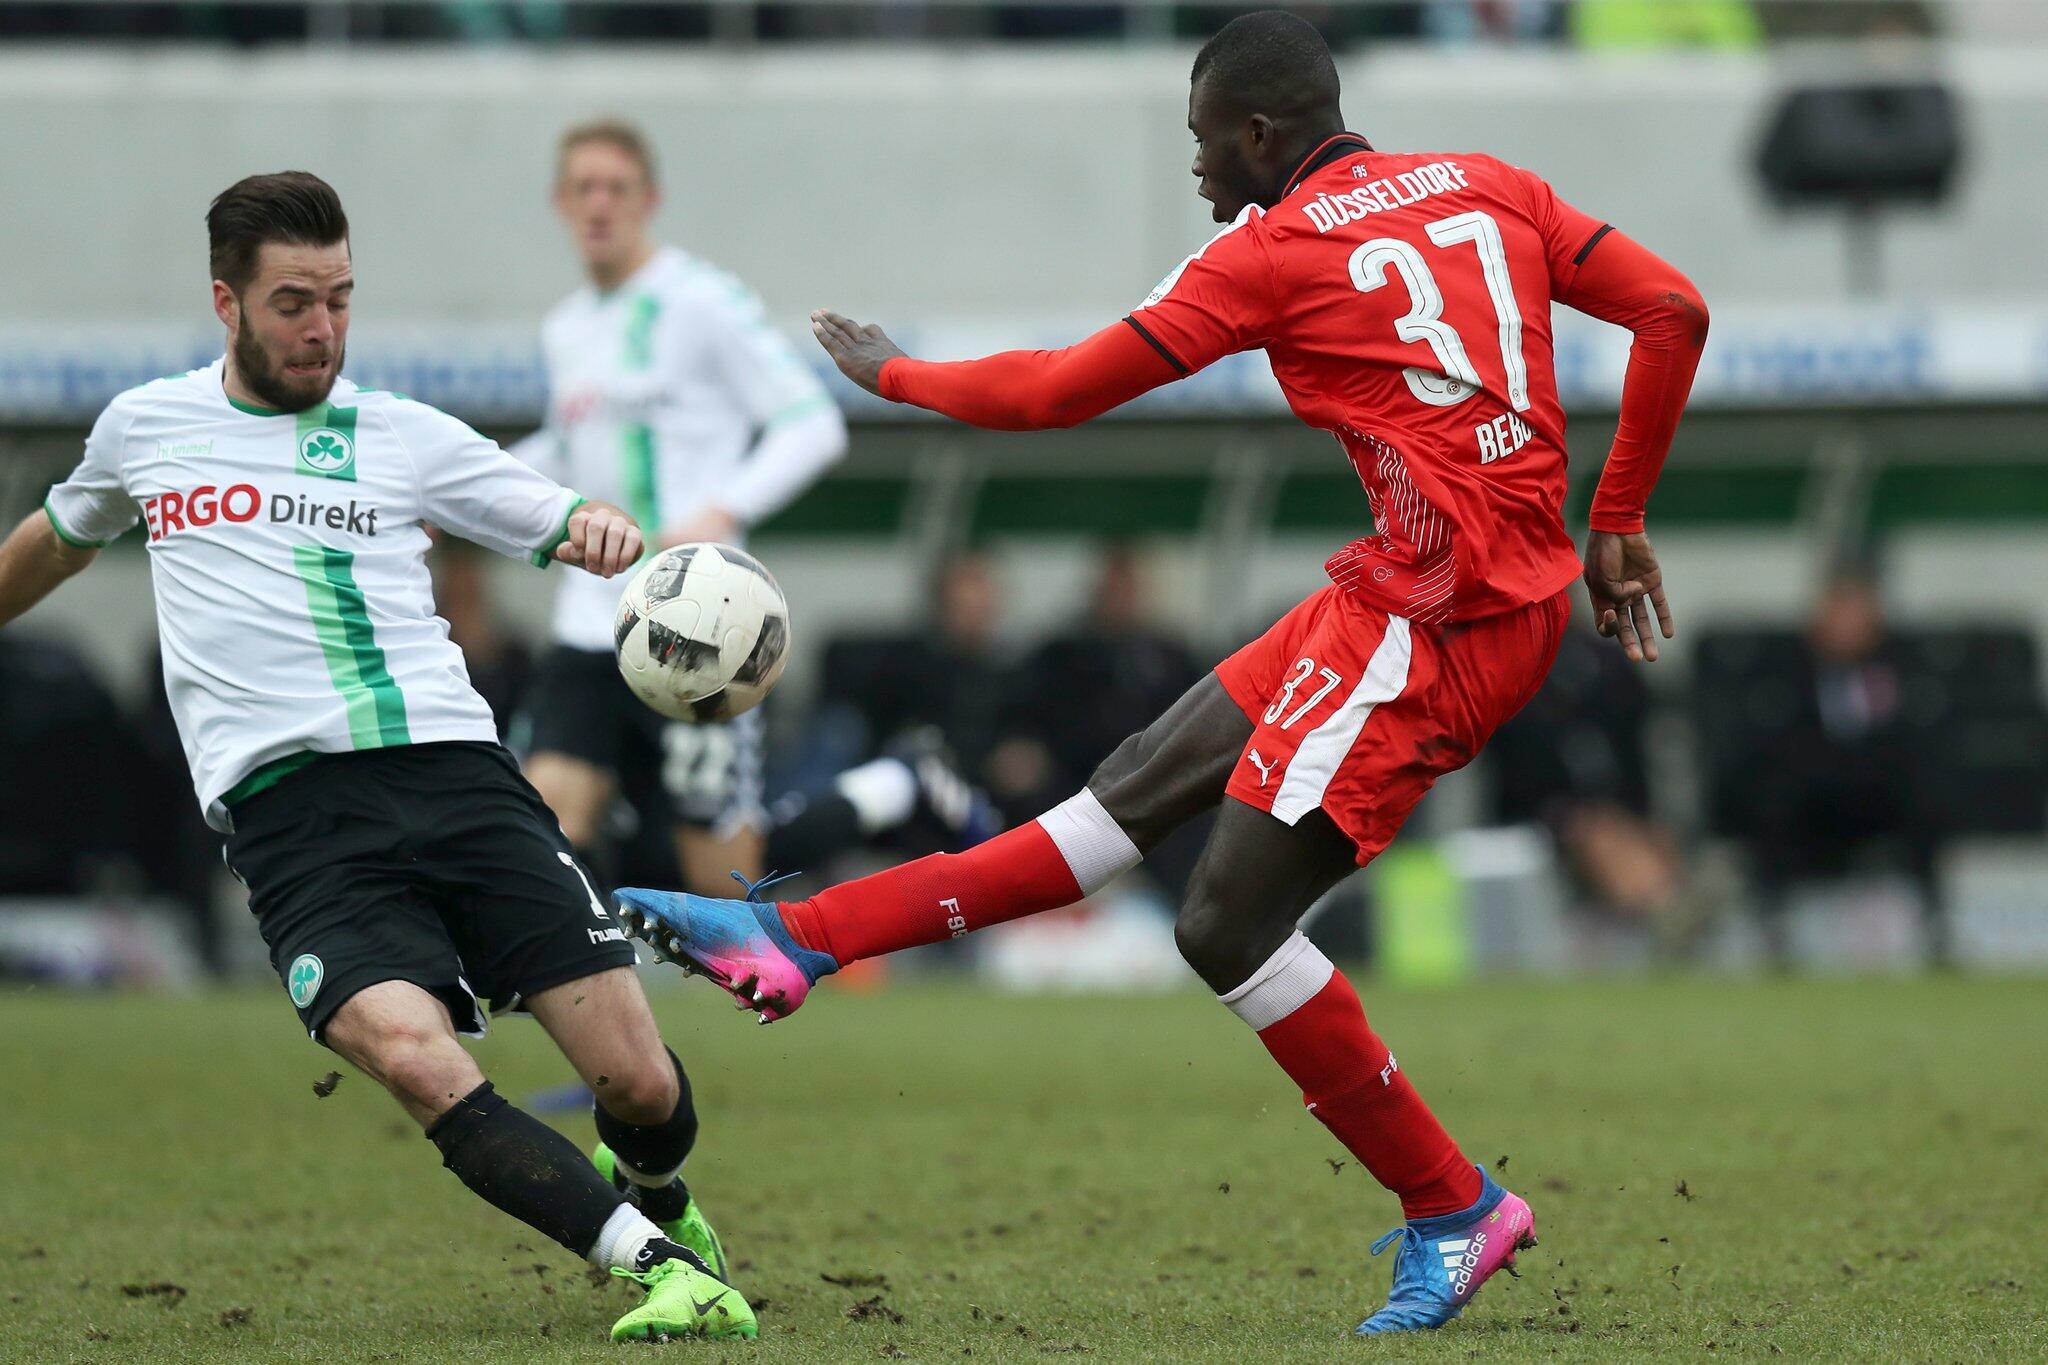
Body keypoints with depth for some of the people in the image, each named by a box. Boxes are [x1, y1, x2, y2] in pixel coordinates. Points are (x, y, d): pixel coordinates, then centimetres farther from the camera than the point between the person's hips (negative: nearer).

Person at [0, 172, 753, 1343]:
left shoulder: (402, 436, 13)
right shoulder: (143, 428, 16)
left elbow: (568, 528, 12)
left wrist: (602, 529, -12)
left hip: (451, 765, 1)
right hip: (288, 807, -1)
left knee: (641, 1085, -8)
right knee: (413, 1055, -31)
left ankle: (652, 1198, 29)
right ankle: (657, 1269, -26)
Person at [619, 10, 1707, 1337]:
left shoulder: (1270, 252, -8)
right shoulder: (1491, 188, 10)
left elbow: (1057, 391, 0)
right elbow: (1674, 312, 6)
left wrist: (892, 371, 17)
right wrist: (1615, 523, 15)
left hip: (1439, 624, -9)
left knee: (1231, 924, -5)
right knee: (1138, 789, 9)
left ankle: (1454, 1211, 4)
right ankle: (802, 939, 13)